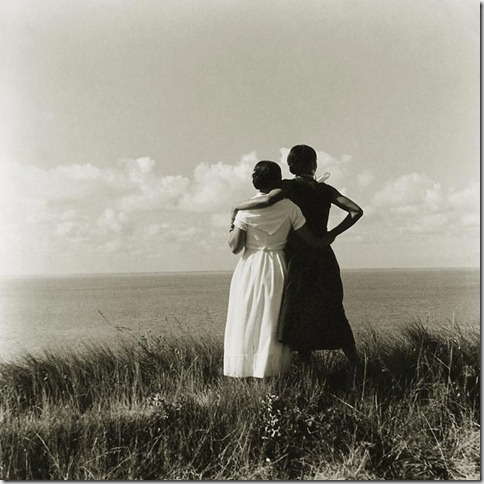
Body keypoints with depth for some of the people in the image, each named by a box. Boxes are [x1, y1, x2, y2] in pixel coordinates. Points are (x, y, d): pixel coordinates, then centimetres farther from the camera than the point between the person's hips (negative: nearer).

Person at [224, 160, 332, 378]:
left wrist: (231, 227, 10)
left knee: (246, 321, 9)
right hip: (276, 269, 1)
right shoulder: (289, 207, -7)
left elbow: (235, 247, -7)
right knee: (272, 322, 11)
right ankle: (268, 370, 12)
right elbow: (311, 240, -3)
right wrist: (327, 238, 16)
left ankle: (242, 370, 11)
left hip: (250, 269, 0)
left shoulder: (245, 209, -9)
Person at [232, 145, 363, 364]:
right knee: (332, 314, 14)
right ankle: (355, 364, 17)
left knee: (300, 314, 3)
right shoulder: (325, 190, 6)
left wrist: (238, 206, -12)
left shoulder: (289, 186, -5)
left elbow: (267, 200, -26)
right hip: (324, 258, 4)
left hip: (297, 258, -4)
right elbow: (356, 211, -2)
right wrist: (333, 233, 4)